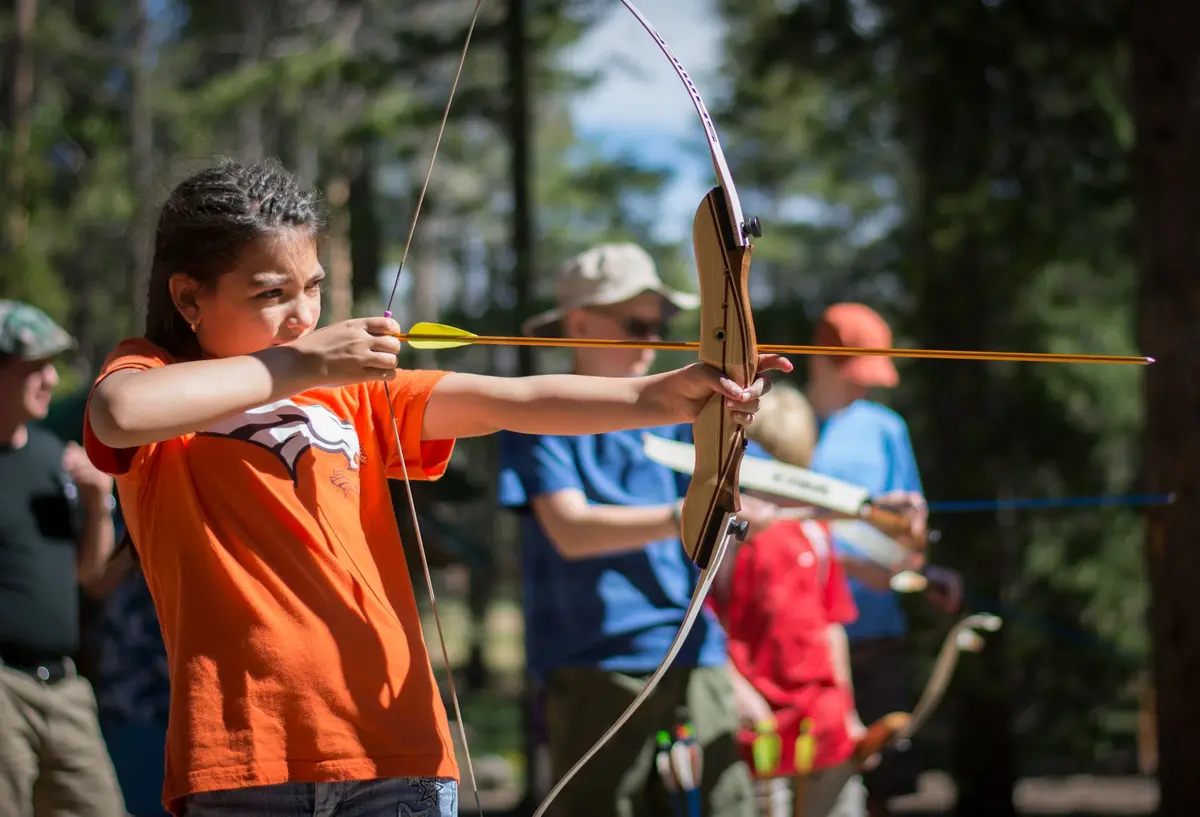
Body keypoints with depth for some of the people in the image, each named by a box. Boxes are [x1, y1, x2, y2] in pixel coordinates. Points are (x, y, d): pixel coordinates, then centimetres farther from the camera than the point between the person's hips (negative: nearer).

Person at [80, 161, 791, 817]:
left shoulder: (354, 393, 17)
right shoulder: (153, 375, 6)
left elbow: (510, 400, 2)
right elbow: (119, 412, -20)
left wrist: (654, 398, -14)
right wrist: (295, 366, -15)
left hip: (397, 747, 3)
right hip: (241, 759, -3)